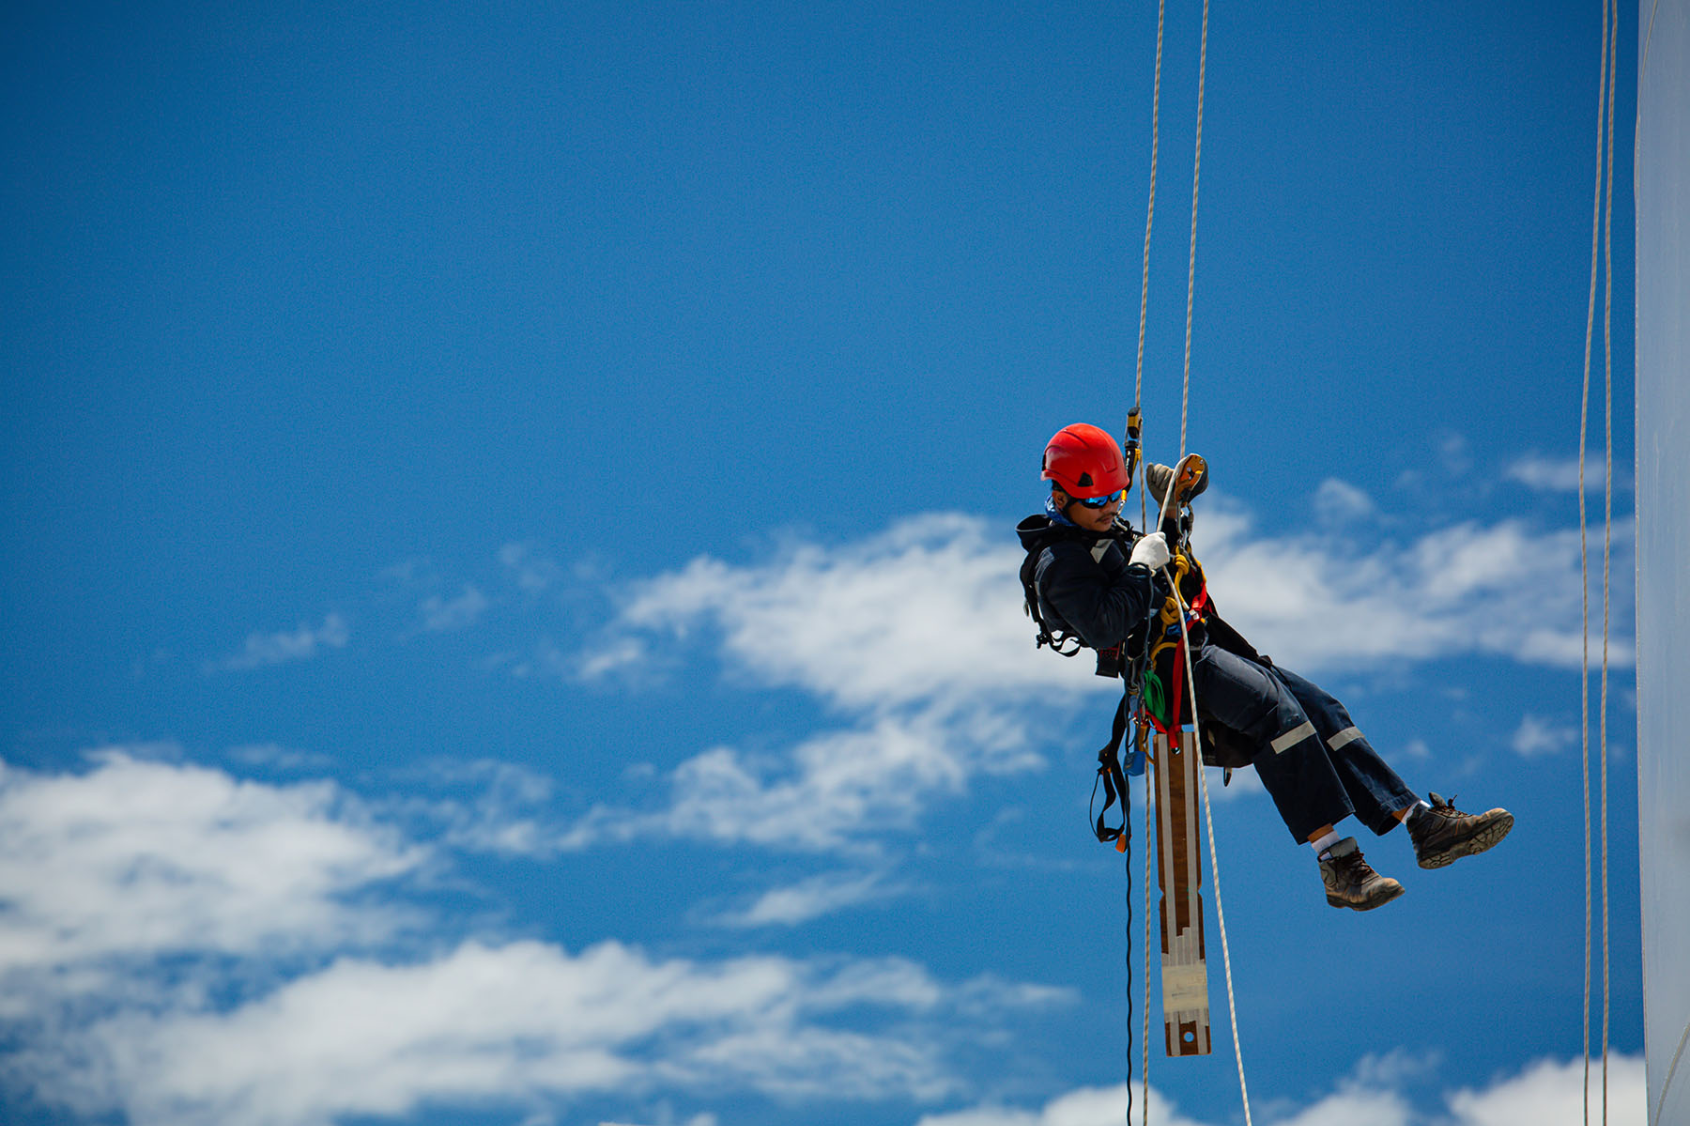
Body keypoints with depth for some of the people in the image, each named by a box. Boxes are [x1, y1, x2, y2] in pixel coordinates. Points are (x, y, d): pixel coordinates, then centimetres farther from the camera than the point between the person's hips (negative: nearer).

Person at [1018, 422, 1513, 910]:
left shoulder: (1112, 531, 23)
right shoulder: (1058, 563, -6)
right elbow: (1105, 627, -22)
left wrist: (1171, 516, 30)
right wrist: (1142, 566, -16)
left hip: (1199, 646, 10)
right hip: (1167, 661, -10)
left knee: (1319, 707, -6)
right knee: (1275, 707, -31)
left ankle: (1423, 822, -12)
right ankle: (1338, 863, -37)